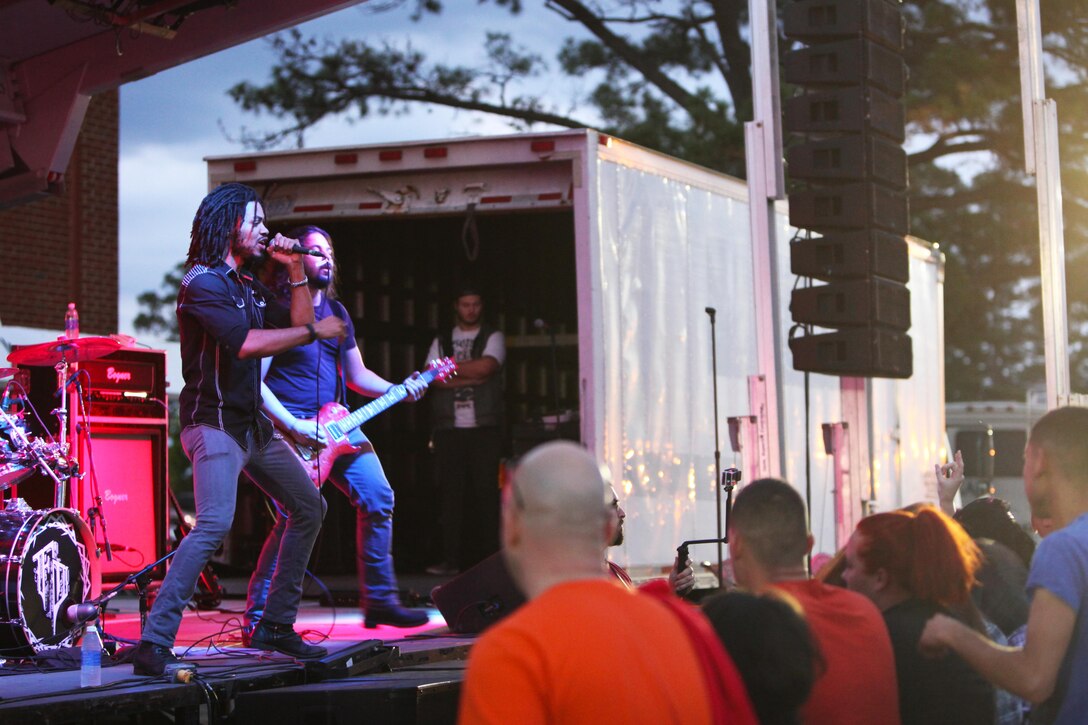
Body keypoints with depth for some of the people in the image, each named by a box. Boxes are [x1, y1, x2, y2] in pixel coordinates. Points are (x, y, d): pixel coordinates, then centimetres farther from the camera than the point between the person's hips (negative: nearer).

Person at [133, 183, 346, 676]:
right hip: (214, 423, -10)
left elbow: (297, 327, 16)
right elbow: (245, 342, -26)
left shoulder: (249, 286, 16)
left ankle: (276, 625, 20)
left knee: (309, 508, 14)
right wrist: (314, 330, -19)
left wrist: (295, 271, 6)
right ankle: (154, 643, -25)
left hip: (254, 426, 10)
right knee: (215, 524, -26)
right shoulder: (202, 283, -13)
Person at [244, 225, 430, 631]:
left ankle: (379, 600, 10)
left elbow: (357, 374, 23)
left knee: (378, 498, -1)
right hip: (290, 428, -7)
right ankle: (258, 614, -7)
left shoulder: (337, 312, 17)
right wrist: (292, 425, -18)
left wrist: (397, 390, 6)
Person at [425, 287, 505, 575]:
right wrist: (472, 378, -8)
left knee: (486, 491, -5)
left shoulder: (493, 337, 9)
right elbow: (433, 378, 1)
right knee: (451, 492, -1)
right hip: (449, 428, 2)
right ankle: (450, 559, -1)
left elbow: (485, 367, -10)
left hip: (484, 427, -2)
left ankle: (490, 559, -4)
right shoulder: (441, 341, 16)